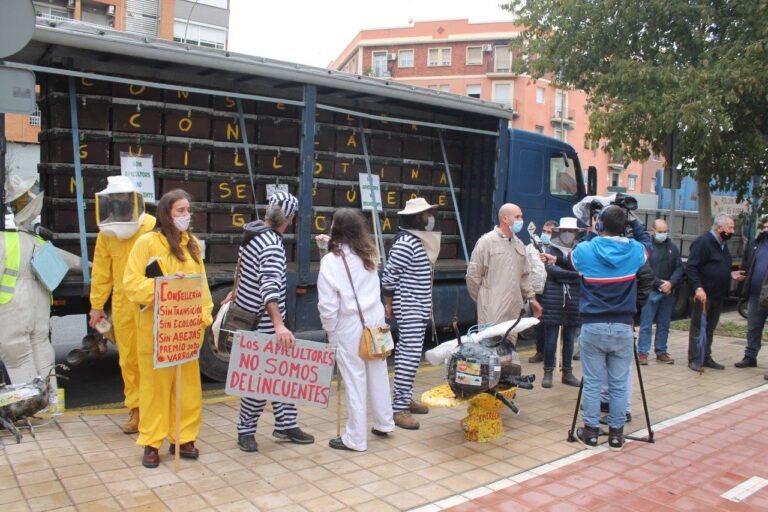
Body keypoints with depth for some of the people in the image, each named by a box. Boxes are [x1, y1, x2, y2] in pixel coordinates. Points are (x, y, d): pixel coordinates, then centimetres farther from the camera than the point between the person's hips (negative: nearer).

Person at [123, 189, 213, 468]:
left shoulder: (192, 243, 10)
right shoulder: (147, 242, -6)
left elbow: (201, 283, 10)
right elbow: (132, 283, -10)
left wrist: (204, 316, -1)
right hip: (156, 327, -4)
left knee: (187, 384, 9)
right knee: (155, 384, 5)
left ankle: (183, 438, 22)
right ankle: (151, 442, 17)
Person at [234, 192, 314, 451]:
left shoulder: (254, 233, 6)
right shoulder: (272, 244, -23)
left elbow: (243, 270, 21)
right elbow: (270, 286, -36)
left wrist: (238, 293, 36)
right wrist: (279, 325, -45)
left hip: (250, 315, 10)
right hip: (262, 323, -10)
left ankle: (285, 424, 23)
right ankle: (246, 431, 18)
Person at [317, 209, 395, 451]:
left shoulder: (330, 260, -12)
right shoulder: (368, 255, 6)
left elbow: (328, 305, -14)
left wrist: (331, 331, 3)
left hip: (349, 328, -6)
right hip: (375, 322, 6)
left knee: (355, 383, 3)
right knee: (378, 376, 18)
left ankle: (355, 439, 15)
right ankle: (383, 423, 35)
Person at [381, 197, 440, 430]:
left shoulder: (419, 241, 12)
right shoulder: (405, 242, -18)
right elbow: (389, 276, -16)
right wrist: (389, 304, -10)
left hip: (418, 308, 10)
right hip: (409, 308, -10)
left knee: (406, 352, 15)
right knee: (410, 354, -11)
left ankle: (405, 398, 24)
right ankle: (399, 408, -8)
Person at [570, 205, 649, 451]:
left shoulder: (585, 250, -7)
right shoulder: (634, 251, -2)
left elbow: (570, 259, 17)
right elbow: (646, 239, 22)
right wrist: (633, 220, 24)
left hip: (592, 327, -1)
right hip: (623, 328, 1)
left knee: (592, 382, 8)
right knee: (619, 383, 10)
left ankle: (591, 431, 16)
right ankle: (616, 432, 19)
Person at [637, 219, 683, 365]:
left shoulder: (672, 247, 9)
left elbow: (679, 268, 7)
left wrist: (671, 283, -9)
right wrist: (659, 283, -16)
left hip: (668, 292, 5)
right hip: (651, 291, -5)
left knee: (664, 324, 12)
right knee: (646, 324, -3)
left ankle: (661, 352, 21)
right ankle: (643, 352, 3)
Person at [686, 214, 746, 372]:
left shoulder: (723, 244, 15)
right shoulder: (703, 241, -14)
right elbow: (691, 267, -20)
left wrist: (731, 274, 9)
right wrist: (698, 288, -27)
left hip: (718, 295, 9)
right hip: (703, 294, -9)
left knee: (710, 328, 15)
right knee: (698, 328, -1)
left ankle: (706, 358, 23)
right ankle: (694, 359, 5)